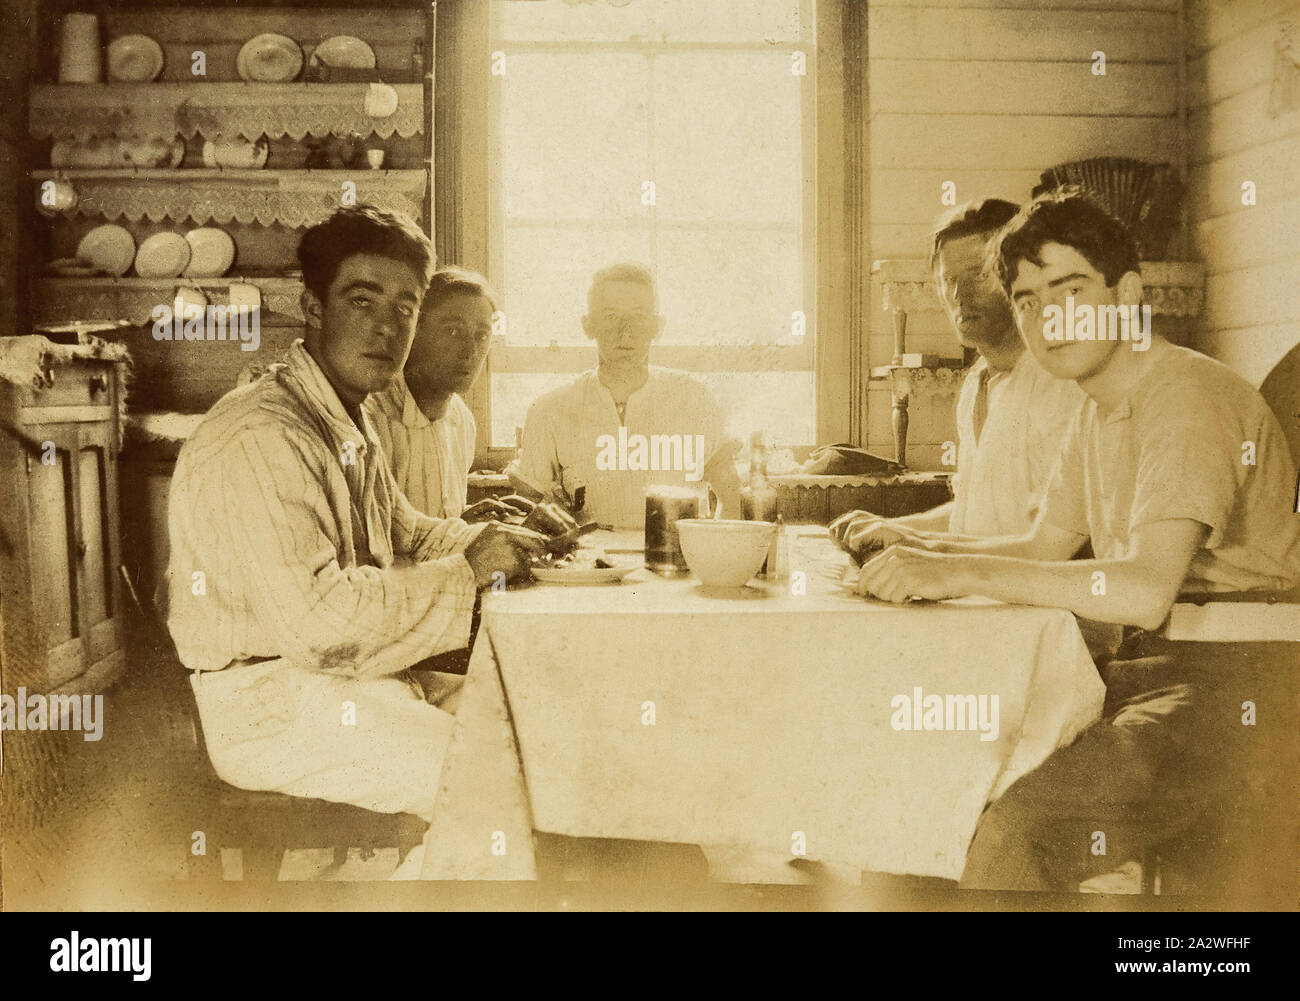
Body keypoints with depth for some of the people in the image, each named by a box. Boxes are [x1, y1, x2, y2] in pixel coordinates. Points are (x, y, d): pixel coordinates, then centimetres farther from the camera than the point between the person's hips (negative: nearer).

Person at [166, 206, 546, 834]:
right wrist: (464, 574, -19)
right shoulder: (259, 439, -23)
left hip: (350, 681, 10)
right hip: (272, 712, -10)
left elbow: (404, 534, 22)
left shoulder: (350, 425, 11)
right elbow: (318, 621, -29)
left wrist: (485, 543, 2)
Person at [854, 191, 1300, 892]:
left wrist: (960, 573, -25)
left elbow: (1145, 590, -28)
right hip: (1154, 665, 9)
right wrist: (926, 554, -2)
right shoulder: (1100, 410, 13)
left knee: (1019, 826, -25)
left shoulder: (1187, 399, -17)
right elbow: (1045, 548, 16)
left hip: (1235, 688, -9)